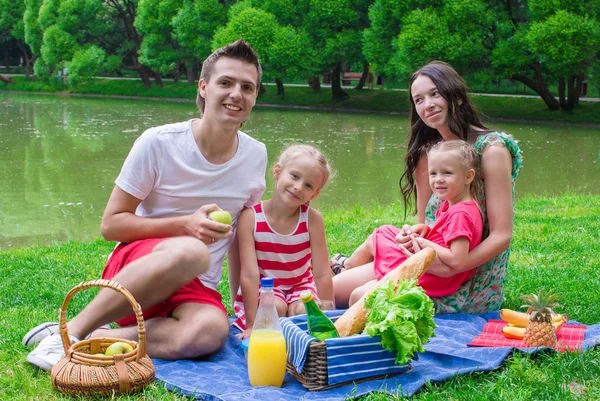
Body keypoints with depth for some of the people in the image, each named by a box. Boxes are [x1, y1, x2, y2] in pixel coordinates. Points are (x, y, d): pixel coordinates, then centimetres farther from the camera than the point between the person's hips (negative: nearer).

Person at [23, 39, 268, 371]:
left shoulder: (256, 156, 4)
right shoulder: (158, 143, -9)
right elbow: (110, 224, -6)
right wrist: (184, 226, -19)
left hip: (196, 291, 3)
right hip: (135, 263, -3)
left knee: (211, 332, -36)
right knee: (191, 252, -41)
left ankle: (95, 339, -22)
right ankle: (70, 331, -27)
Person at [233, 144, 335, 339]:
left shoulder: (312, 219, -17)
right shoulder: (251, 217, -22)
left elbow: (322, 274, -16)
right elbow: (249, 274, -25)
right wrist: (252, 325, -26)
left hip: (301, 286, 2)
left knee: (304, 311, -27)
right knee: (275, 308, -31)